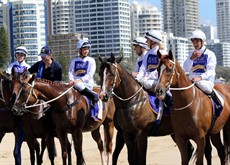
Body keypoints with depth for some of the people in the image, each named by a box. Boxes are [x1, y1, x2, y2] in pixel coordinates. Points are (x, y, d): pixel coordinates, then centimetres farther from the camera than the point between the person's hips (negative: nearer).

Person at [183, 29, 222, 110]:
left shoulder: (210, 54, 1)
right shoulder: (191, 54, 15)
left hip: (206, 80, -5)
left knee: (201, 84, -38)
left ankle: (219, 104, -22)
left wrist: (200, 77, -28)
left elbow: (210, 71, -10)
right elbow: (186, 69, 3)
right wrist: (191, 58, -15)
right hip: (192, 80, 5)